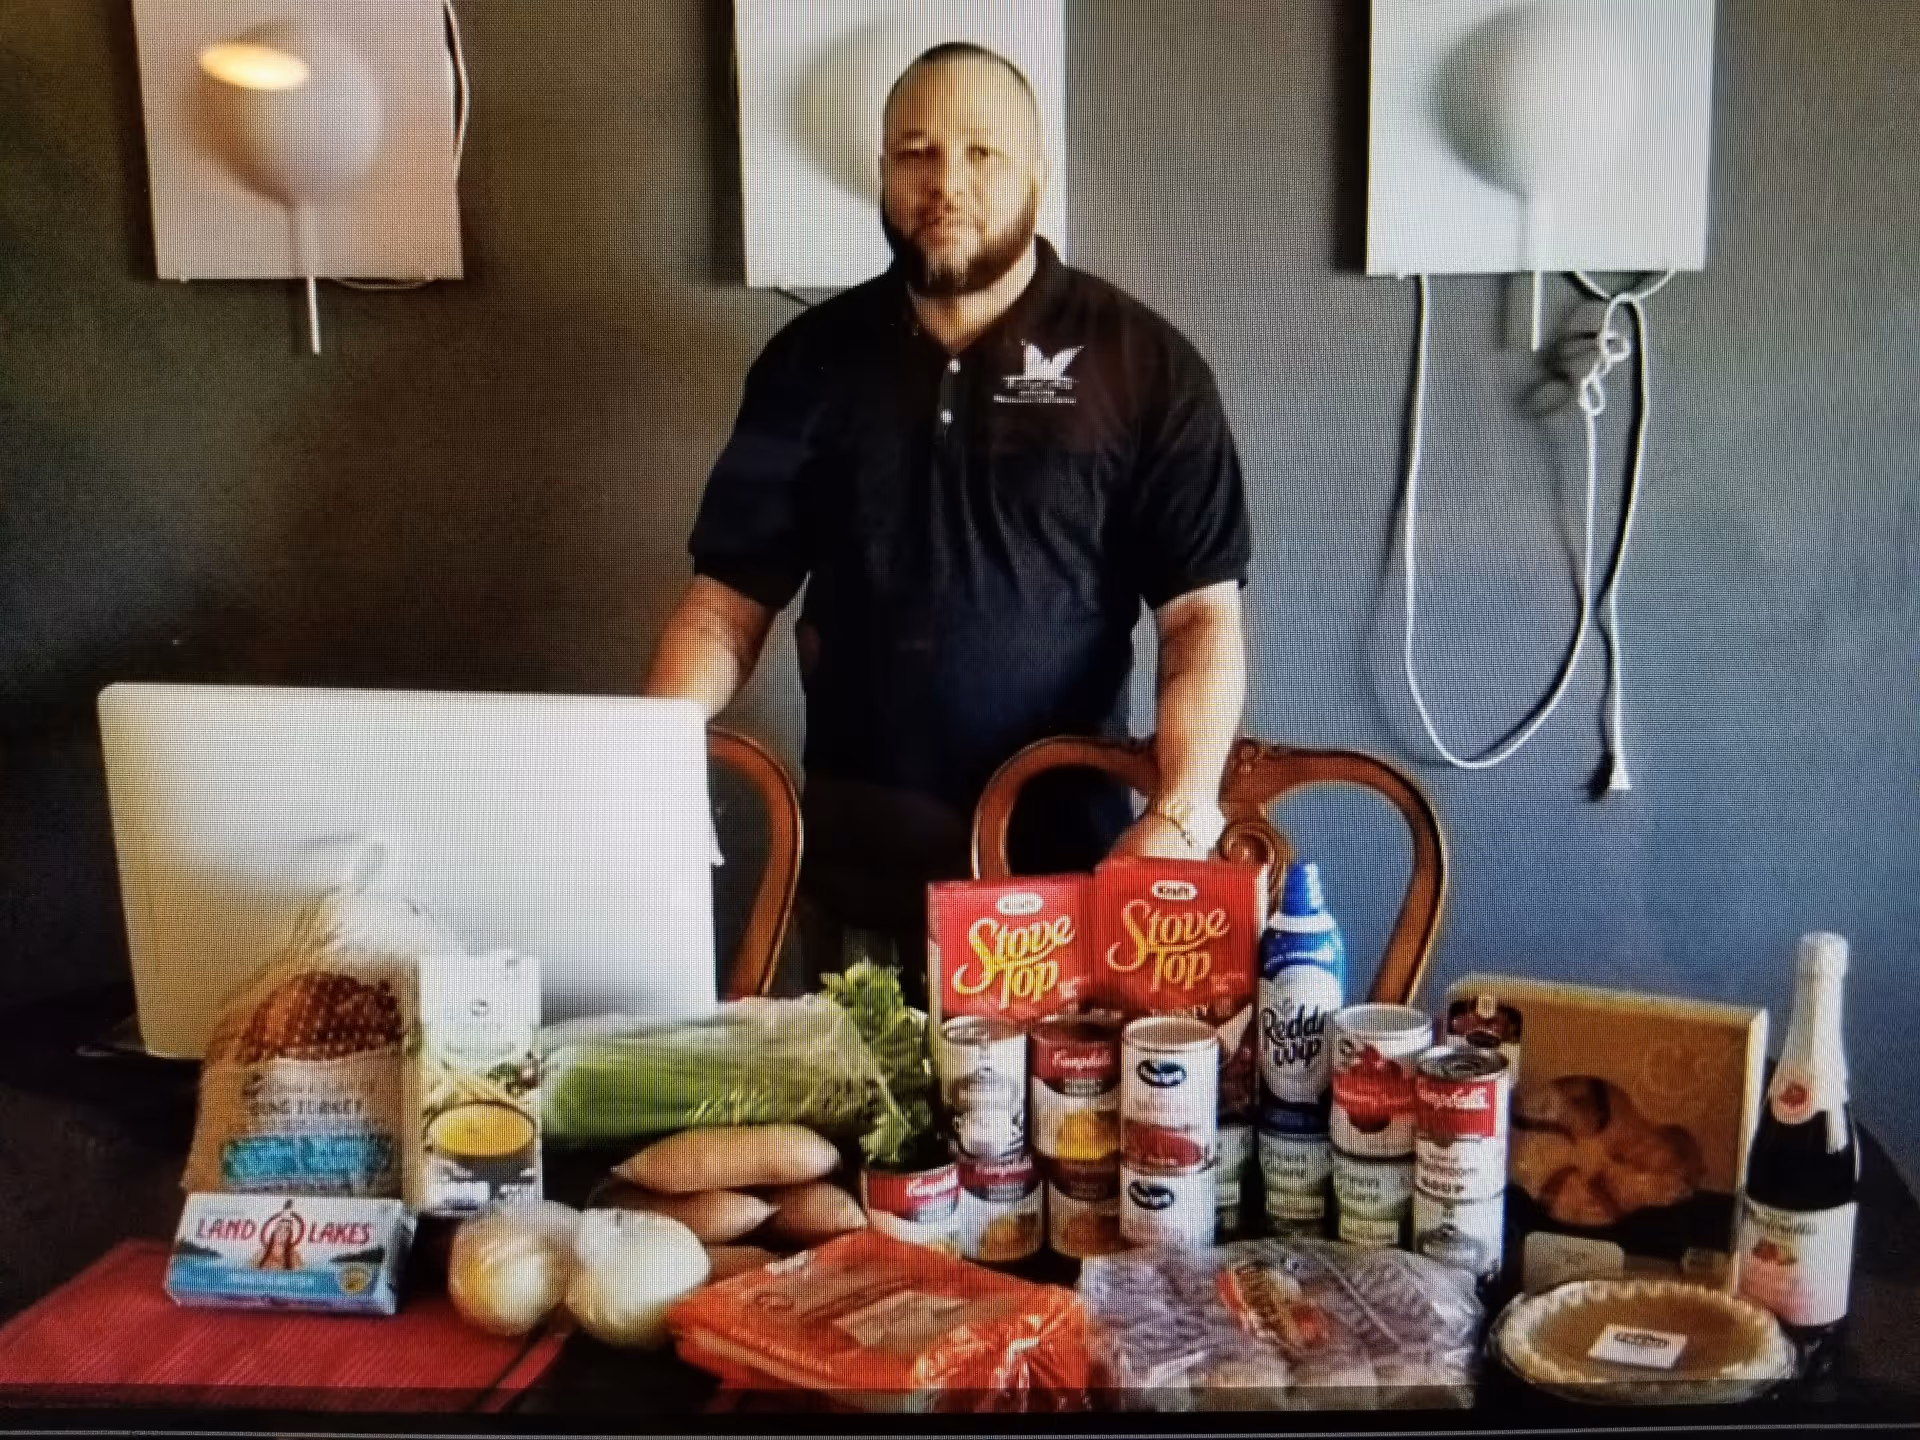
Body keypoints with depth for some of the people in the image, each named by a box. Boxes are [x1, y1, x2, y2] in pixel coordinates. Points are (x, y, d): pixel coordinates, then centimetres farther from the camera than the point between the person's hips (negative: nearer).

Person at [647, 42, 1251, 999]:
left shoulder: (1141, 366, -4)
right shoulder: (813, 362, 4)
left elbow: (1202, 615, -7)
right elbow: (730, 598, 4)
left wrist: (1183, 814, -22)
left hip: (1068, 866, -2)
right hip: (853, 871, 3)